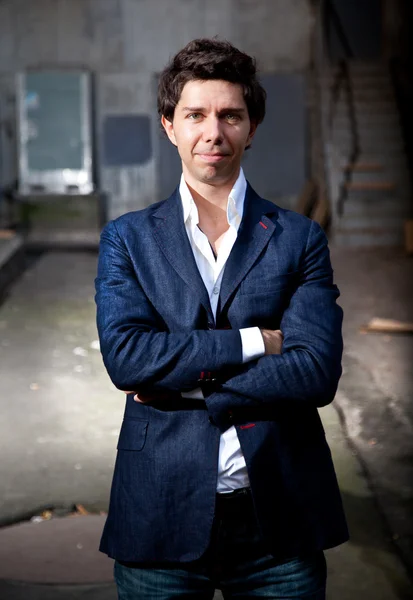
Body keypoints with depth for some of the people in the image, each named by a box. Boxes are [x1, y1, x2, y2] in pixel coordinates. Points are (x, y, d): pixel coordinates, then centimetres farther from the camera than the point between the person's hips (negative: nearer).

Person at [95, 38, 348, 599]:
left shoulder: (299, 238, 4)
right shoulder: (127, 237, 5)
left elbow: (317, 371, -9)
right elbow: (124, 355, -10)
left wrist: (185, 385, -11)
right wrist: (253, 340, -12)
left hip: (278, 517, 0)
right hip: (162, 515, 0)